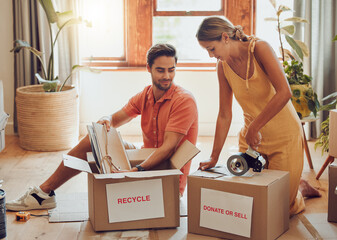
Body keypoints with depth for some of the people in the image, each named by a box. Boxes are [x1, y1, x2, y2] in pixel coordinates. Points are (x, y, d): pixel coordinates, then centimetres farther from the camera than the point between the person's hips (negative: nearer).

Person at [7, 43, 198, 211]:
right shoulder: (145, 96, 5)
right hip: (147, 161, 7)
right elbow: (115, 119, 9)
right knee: (94, 139, 2)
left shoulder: (184, 101, -19)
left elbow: (168, 147, -28)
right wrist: (106, 121, -18)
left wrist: (138, 170, -42)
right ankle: (44, 193, 10)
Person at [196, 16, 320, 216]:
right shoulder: (223, 66, -2)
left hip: (284, 134, -5)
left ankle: (301, 187, 32)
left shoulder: (259, 48, -18)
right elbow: (224, 116, 1)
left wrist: (254, 128, -29)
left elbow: (284, 92, -30)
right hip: (251, 135, 5)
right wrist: (214, 157, -2)